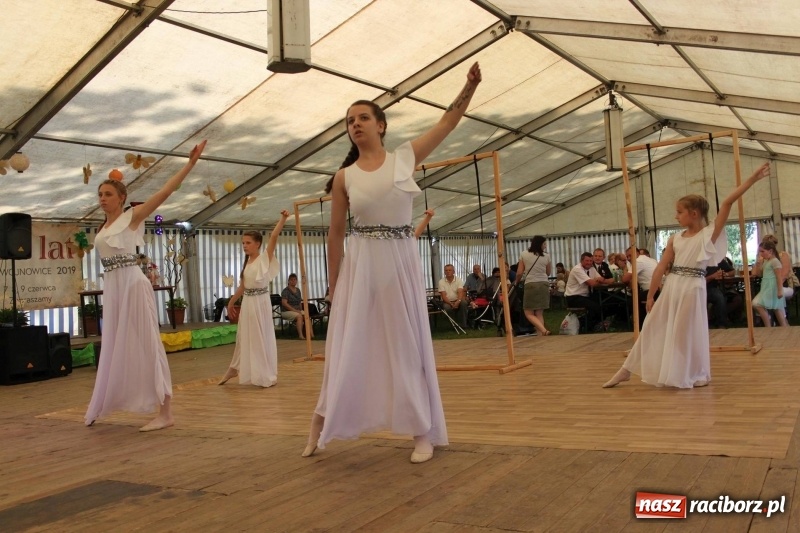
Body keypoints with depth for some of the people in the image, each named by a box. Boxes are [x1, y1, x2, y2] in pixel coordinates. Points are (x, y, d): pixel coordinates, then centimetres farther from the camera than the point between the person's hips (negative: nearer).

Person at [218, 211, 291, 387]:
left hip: (260, 301, -6)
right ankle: (234, 369, 27)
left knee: (262, 337, 1)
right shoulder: (247, 263, 11)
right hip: (247, 302, 6)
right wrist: (231, 302, 21)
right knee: (244, 337, 15)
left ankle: (267, 375, 12)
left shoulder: (265, 258, -7)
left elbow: (274, 237, -19)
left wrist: (283, 219, -29)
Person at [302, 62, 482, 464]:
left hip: (401, 260, 0)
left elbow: (448, 121, 6)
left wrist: (470, 85, -6)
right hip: (360, 263, 0)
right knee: (350, 346, 3)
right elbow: (335, 232, 6)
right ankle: (320, 425, 16)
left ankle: (423, 433, 13)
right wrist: (333, 283, 4)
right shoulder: (344, 177, 4)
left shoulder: (406, 157, 4)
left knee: (407, 344, 6)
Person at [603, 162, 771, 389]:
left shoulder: (709, 234, -4)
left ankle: (698, 375, 24)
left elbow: (727, 203, -12)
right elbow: (661, 267, 8)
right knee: (652, 328, 9)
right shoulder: (675, 239, 8)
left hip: (693, 287, -5)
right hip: (671, 287, 5)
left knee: (689, 331, 3)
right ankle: (627, 370, 18)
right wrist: (650, 295, 7)